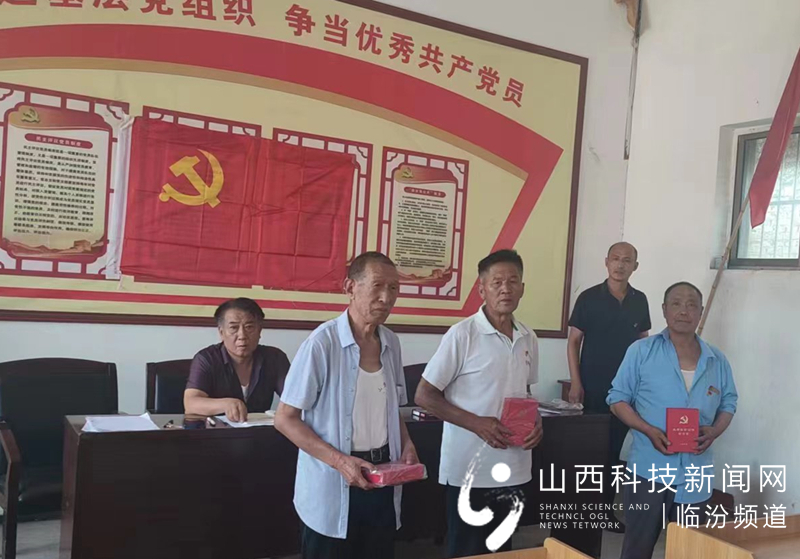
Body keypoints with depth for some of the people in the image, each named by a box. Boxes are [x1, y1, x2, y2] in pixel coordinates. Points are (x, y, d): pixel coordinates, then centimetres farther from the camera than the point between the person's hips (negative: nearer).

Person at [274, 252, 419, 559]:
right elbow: (285, 419, -13)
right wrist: (339, 460, -21)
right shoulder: (322, 342, -16)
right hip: (332, 487, -5)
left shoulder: (391, 342, 3)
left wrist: (406, 444, -3)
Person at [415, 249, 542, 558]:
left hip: (513, 468, 6)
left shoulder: (528, 338, 6)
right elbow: (424, 396, -11)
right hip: (469, 469, -5)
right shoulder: (462, 334, -13)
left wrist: (536, 420, -1)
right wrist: (477, 423, -19)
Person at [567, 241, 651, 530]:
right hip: (593, 388, -3)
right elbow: (574, 341, -4)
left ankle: (606, 509, 22)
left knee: (613, 450, 11)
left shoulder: (640, 301, 5)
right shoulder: (589, 298, -6)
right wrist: (576, 383, -10)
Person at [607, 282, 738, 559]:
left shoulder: (717, 360, 5)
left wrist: (714, 432, -9)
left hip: (696, 474, 3)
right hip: (648, 470, -3)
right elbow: (617, 399, -4)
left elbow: (728, 404, 13)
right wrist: (649, 431, -19)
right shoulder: (641, 351, -6)